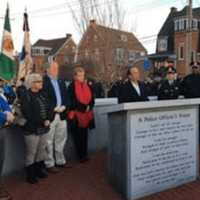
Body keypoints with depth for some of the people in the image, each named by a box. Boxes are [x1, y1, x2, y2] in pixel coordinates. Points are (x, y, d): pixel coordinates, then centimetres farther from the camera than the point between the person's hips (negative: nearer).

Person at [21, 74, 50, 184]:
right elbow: (27, 114, -18)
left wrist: (48, 120, -7)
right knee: (31, 153, 2)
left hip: (43, 128, 6)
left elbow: (48, 108, 11)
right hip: (32, 129, -6)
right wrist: (42, 122, -17)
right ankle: (30, 175, 16)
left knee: (41, 150, 14)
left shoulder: (42, 94, 10)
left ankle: (39, 170, 29)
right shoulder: (26, 96, -11)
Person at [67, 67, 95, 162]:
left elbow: (91, 99, 12)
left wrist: (89, 107, -6)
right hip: (76, 114, -5)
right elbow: (72, 101, -8)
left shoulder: (87, 86, 13)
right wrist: (84, 108, -12)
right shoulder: (72, 86, -3)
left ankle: (84, 154, 16)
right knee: (78, 136, -2)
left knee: (84, 136, 8)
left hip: (86, 114, 5)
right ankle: (81, 156, 5)